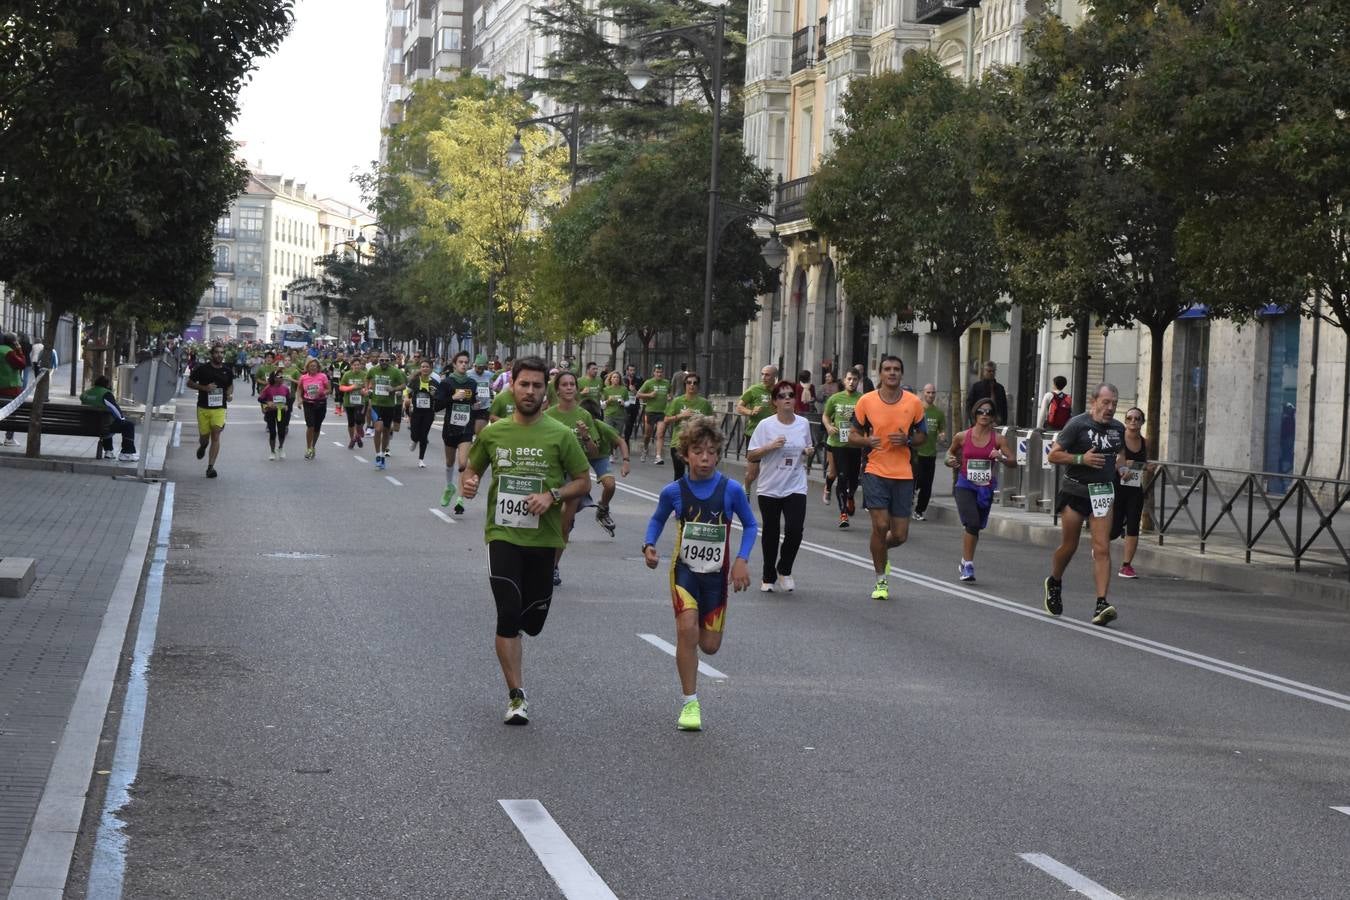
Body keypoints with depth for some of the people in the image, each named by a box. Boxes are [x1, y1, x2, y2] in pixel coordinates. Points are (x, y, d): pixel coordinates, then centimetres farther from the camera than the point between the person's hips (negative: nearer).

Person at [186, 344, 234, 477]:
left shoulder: (227, 371, 6)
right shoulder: (202, 369, -3)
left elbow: (230, 385, 23)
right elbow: (189, 383, 3)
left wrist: (230, 394, 1)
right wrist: (204, 388, -13)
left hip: (219, 408, 1)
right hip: (203, 407, -1)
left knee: (216, 435, -11)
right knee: (204, 436, 7)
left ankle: (211, 466, -9)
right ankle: (202, 445, 46)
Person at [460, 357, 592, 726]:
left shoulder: (560, 435, -2)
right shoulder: (493, 433, 4)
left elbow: (583, 481, 3)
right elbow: (472, 470, 18)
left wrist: (553, 495, -14)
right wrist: (467, 483, -6)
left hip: (543, 539, 1)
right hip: (502, 535, 0)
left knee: (533, 620, 9)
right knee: (509, 614, -13)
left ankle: (509, 647, 45)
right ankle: (516, 697, -8)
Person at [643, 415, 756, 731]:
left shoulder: (731, 490, -11)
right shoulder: (674, 491, -8)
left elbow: (750, 525, 3)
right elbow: (657, 519, 11)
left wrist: (742, 560, -9)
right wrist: (649, 545, -7)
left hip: (716, 573, 1)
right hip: (684, 568, -1)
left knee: (709, 645, 3)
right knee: (687, 629, -20)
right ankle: (689, 703, -9)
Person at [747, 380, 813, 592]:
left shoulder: (803, 424, 3)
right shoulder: (765, 426, -6)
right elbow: (751, 456, -6)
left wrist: (808, 452, -2)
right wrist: (771, 446, -20)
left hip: (795, 487, 1)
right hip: (769, 488, -1)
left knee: (795, 530, -13)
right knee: (770, 533, 8)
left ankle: (784, 571, 11)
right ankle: (768, 577, 27)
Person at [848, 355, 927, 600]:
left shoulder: (914, 403, 1)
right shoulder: (866, 401, -2)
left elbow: (922, 436, 12)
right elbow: (852, 435, 6)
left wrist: (907, 440, -10)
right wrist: (868, 440, -16)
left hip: (903, 475, 2)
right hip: (875, 472, -2)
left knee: (900, 535, 2)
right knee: (880, 525, -12)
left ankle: (881, 553, 38)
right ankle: (881, 581, 6)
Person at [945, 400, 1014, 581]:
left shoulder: (998, 439, -2)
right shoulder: (962, 436, -2)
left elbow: (1014, 461, -4)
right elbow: (951, 451, 17)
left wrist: (1001, 458, -23)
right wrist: (951, 460, -4)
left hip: (985, 489, 2)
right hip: (965, 486, -2)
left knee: (976, 527, 11)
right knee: (972, 524, -20)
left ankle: (965, 563, 32)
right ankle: (968, 564, -9)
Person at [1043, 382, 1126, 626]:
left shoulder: (1118, 429, 9)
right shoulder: (1077, 424, -9)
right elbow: (1053, 455, -10)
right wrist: (1081, 459, -20)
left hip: (1103, 493, 3)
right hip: (1075, 491, -3)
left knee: (1102, 549, -9)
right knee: (1069, 546, 7)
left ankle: (1101, 604, -14)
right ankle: (1054, 583, 38)